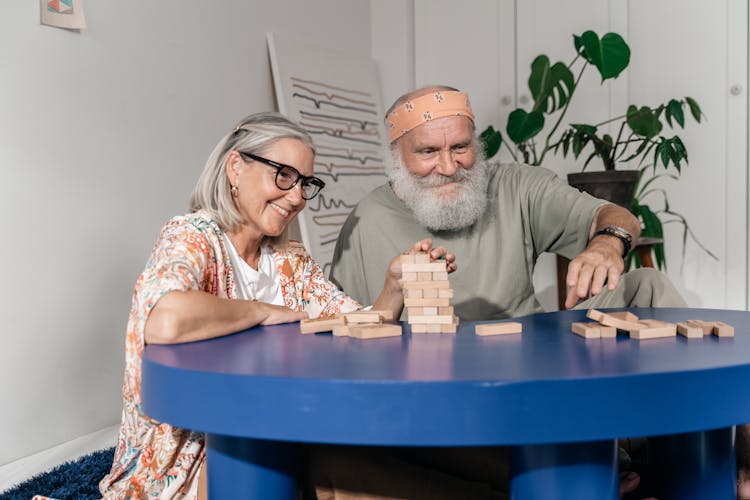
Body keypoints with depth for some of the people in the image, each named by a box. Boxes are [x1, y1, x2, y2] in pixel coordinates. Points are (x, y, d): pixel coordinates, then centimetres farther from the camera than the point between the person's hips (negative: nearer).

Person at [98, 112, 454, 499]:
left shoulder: (291, 261, 7)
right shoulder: (191, 237, -15)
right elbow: (167, 321, -37)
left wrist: (395, 284, -14)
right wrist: (263, 311, -20)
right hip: (181, 464, -6)